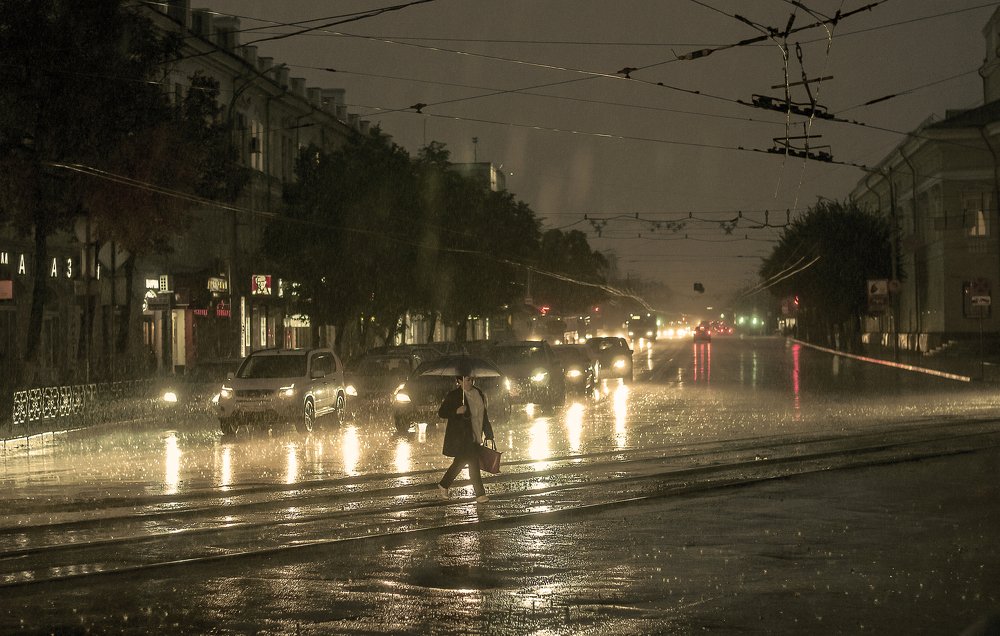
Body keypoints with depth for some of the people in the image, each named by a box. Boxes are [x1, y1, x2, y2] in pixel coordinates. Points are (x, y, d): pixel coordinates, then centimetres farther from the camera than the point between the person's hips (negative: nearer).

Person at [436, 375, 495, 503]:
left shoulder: (478, 393, 9)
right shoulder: (453, 395, -10)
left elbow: (483, 414, 17)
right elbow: (441, 412, -9)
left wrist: (488, 433, 15)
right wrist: (456, 411, -25)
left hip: (474, 436, 7)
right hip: (461, 437, -7)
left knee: (460, 462, 14)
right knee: (474, 464, -8)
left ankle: (443, 485, 30)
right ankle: (480, 494, -2)